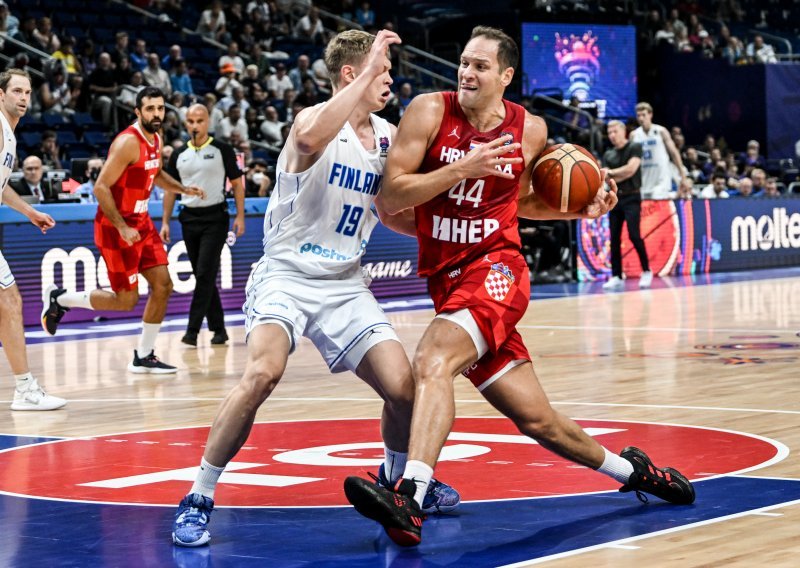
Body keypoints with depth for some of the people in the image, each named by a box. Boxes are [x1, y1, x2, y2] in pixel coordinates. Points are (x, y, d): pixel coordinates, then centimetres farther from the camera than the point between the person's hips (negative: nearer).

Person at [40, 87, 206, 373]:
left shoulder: (155, 139, 6)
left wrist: (183, 189, 13)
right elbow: (100, 188, -24)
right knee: (126, 300, -4)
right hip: (116, 226, -8)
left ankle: (144, 357, 13)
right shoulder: (128, 142, -21)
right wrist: (122, 228, -25)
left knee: (163, 286, 3)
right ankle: (59, 298, 14)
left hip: (140, 221, 9)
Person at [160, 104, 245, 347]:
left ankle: (193, 330, -13)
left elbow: (237, 183, 2)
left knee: (205, 273, -12)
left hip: (215, 217, -5)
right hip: (189, 218, 5)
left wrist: (240, 217, -6)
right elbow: (170, 190, 14)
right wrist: (165, 222, 8)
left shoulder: (222, 150, -1)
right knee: (202, 276, 7)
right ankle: (218, 329, 15)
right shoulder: (178, 155, 9)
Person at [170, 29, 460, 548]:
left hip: (345, 283, 6)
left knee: (402, 387, -4)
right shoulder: (314, 118, -14)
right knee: (264, 372, -30)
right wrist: (368, 73, -38)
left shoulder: (387, 136, 6)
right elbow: (310, 140, -41)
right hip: (287, 274, -6)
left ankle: (397, 478, 28)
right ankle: (199, 500, -18)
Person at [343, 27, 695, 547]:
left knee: (433, 361, -30)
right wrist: (462, 168, -19)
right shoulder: (431, 112, -4)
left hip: (496, 269, -2)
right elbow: (388, 198, -10)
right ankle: (631, 469, 32)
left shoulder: (531, 130, 2)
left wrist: (581, 210, 7)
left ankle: (408, 502, -40)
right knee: (537, 419, 6)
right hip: (447, 279, 2)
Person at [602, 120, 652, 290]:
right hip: (615, 198, 5)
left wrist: (612, 172, -5)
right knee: (614, 238, 2)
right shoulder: (608, 155, 13)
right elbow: (609, 179, 5)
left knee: (634, 235, -16)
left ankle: (646, 271, -3)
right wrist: (623, 174, -10)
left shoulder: (634, 148, -1)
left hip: (631, 197, -5)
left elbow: (631, 168, -14)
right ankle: (616, 277, 5)